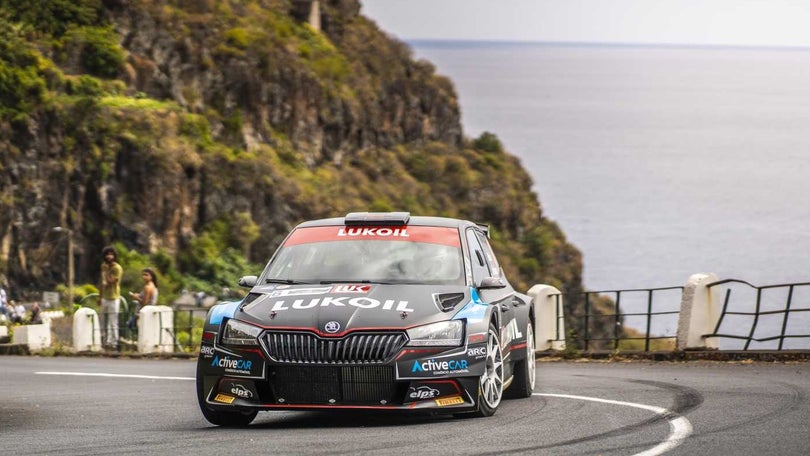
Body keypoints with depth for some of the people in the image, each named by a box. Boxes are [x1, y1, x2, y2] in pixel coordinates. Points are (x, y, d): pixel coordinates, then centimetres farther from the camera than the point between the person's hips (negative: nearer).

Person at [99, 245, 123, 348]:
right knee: (104, 323, 10)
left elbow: (111, 281, -20)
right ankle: (106, 341, 16)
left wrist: (105, 271, -12)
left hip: (113, 298, -8)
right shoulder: (105, 267, 13)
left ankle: (113, 342, -3)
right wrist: (100, 296, 19)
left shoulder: (117, 268, -10)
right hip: (104, 298, 8)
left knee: (113, 323, -7)